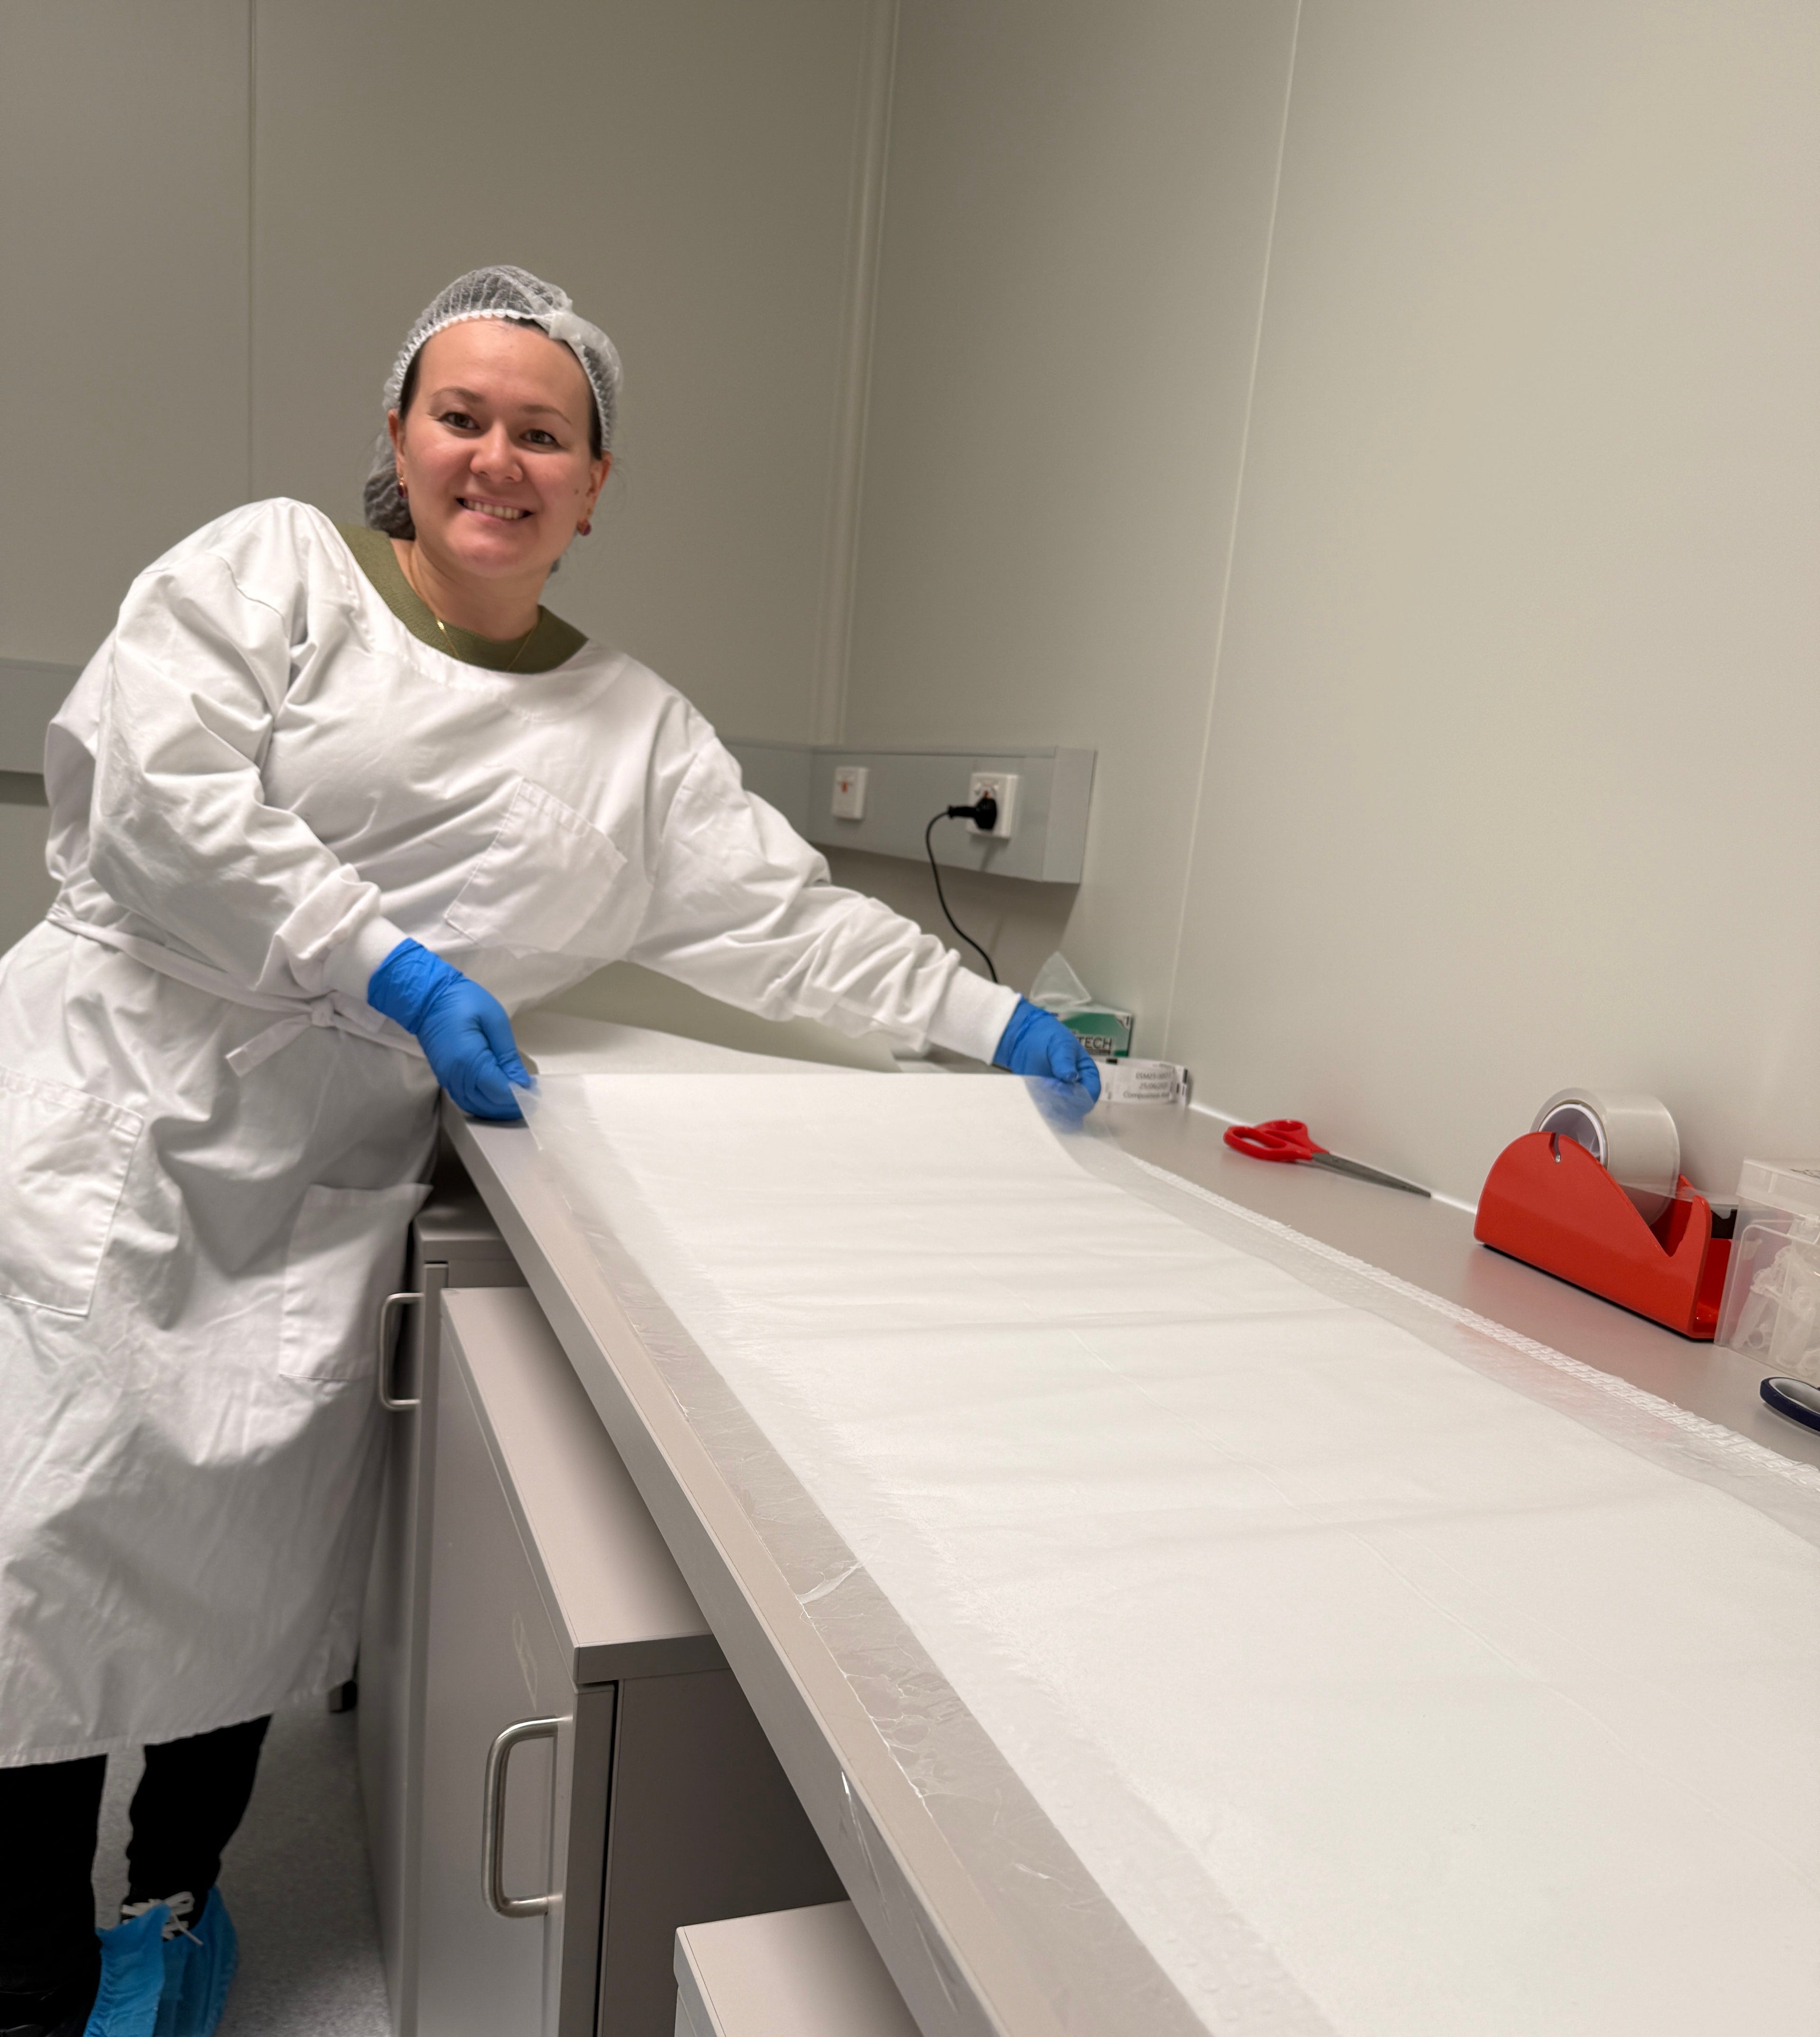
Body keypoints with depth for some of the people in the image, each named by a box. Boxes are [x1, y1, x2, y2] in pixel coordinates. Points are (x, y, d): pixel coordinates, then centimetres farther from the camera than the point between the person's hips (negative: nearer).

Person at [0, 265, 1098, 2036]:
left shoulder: (636, 728, 11)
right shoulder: (275, 565, 2)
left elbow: (787, 922, 7)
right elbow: (159, 796, -11)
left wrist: (997, 1022, 2)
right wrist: (397, 972, -16)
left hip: (321, 1177, 3)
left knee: (255, 1562, 3)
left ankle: (176, 1894, 31)